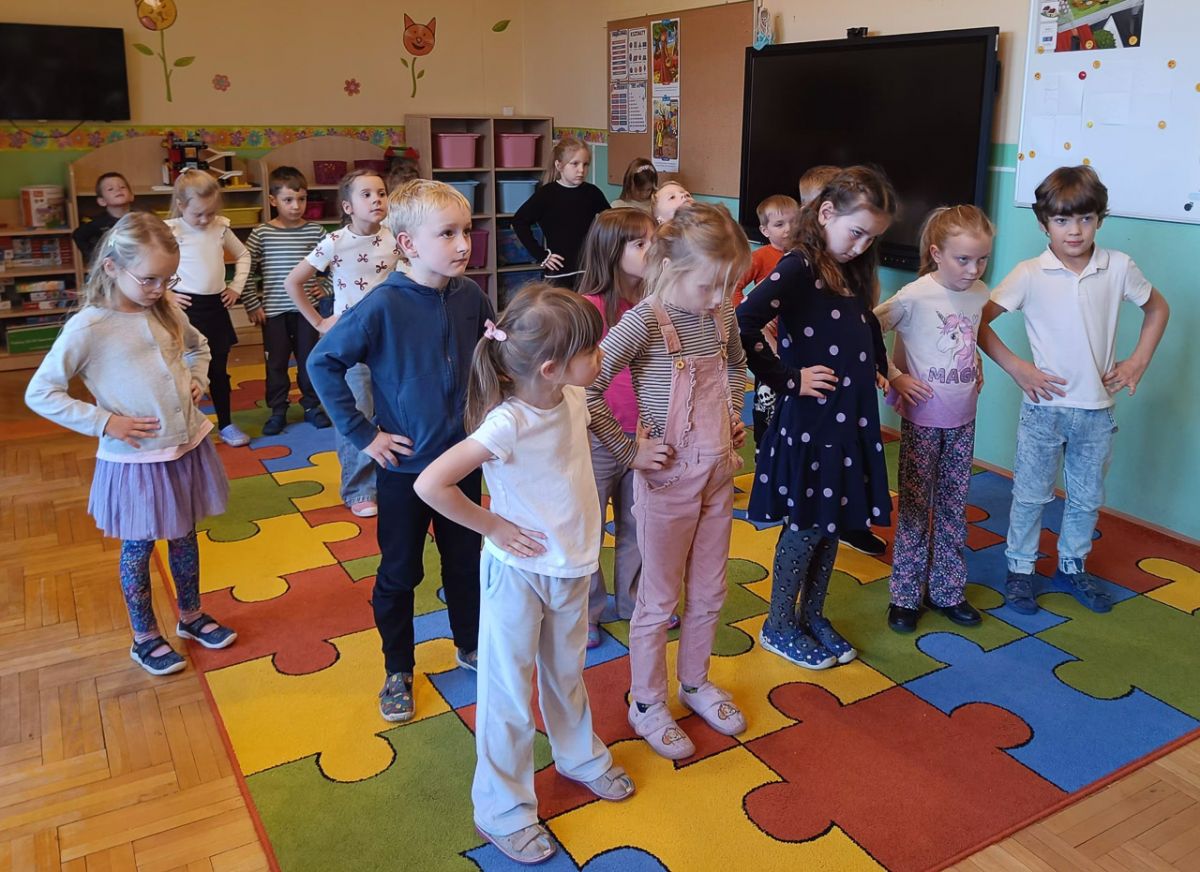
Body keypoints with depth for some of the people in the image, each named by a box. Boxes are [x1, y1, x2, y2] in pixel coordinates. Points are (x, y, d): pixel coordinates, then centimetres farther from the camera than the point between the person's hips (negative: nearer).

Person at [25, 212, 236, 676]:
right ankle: (145, 637, 30)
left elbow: (198, 347, 23)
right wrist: (104, 422, -17)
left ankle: (191, 616, 39)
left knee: (185, 538, 20)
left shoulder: (167, 312, 1)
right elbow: (39, 394, -13)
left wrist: (196, 381, 5)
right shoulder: (87, 328, -17)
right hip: (135, 459, -5)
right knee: (138, 548, 12)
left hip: (186, 446, 5)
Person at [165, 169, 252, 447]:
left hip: (216, 307, 4)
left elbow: (243, 255, 19)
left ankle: (226, 425, 25)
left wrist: (237, 286, 10)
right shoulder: (170, 231, -10)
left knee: (219, 370, 14)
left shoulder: (221, 227, 4)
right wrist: (165, 295, -11)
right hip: (186, 307, -4)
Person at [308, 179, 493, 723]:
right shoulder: (383, 306, -21)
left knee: (466, 561, 20)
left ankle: (471, 646, 43)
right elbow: (323, 362, -15)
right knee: (399, 574, 13)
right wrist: (361, 434, -14)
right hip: (405, 466, -4)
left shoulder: (469, 296, -7)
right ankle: (398, 670, 32)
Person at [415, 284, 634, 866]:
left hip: (572, 566, 7)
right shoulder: (506, 424, -30)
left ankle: (580, 757, 52)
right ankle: (502, 811, 30)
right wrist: (491, 525, -22)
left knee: (566, 672, 28)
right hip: (518, 573, -6)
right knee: (509, 693, 11)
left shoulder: (576, 400, -8)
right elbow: (430, 484, -33)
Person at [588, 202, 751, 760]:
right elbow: (586, 389, -24)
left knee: (708, 594, 19)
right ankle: (646, 704, 30)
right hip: (668, 479, -6)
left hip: (719, 475, 6)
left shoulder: (721, 315, 0)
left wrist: (734, 414, 9)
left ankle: (695, 684, 41)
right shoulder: (643, 323, -21)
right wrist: (629, 450, -19)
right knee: (660, 600, 10)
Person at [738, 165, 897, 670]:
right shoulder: (797, 270, -15)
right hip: (808, 422, -7)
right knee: (805, 527, 4)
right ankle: (779, 627, 22)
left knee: (831, 524, 16)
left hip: (852, 421, 8)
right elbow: (744, 326, -27)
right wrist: (788, 379, -19)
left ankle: (812, 617, 33)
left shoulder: (854, 273, 10)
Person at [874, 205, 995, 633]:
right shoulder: (915, 296, -18)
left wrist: (976, 367, 5)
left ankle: (947, 590, 28)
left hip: (963, 420, 5)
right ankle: (905, 595, 17)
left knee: (953, 507, 14)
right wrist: (895, 377, -15)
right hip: (922, 419, -5)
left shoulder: (980, 294, 1)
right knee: (915, 506, 5)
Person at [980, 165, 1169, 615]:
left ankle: (1072, 566, 35)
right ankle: (1020, 569, 26)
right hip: (1045, 406, -3)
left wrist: (1138, 360, 3)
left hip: (1098, 409, 3)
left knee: (1088, 497, 16)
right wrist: (1016, 368, -13)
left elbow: (1157, 308, 13)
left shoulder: (1119, 267, -3)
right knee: (1031, 494, 9)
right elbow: (979, 321, -10)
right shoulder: (1030, 274, -11)